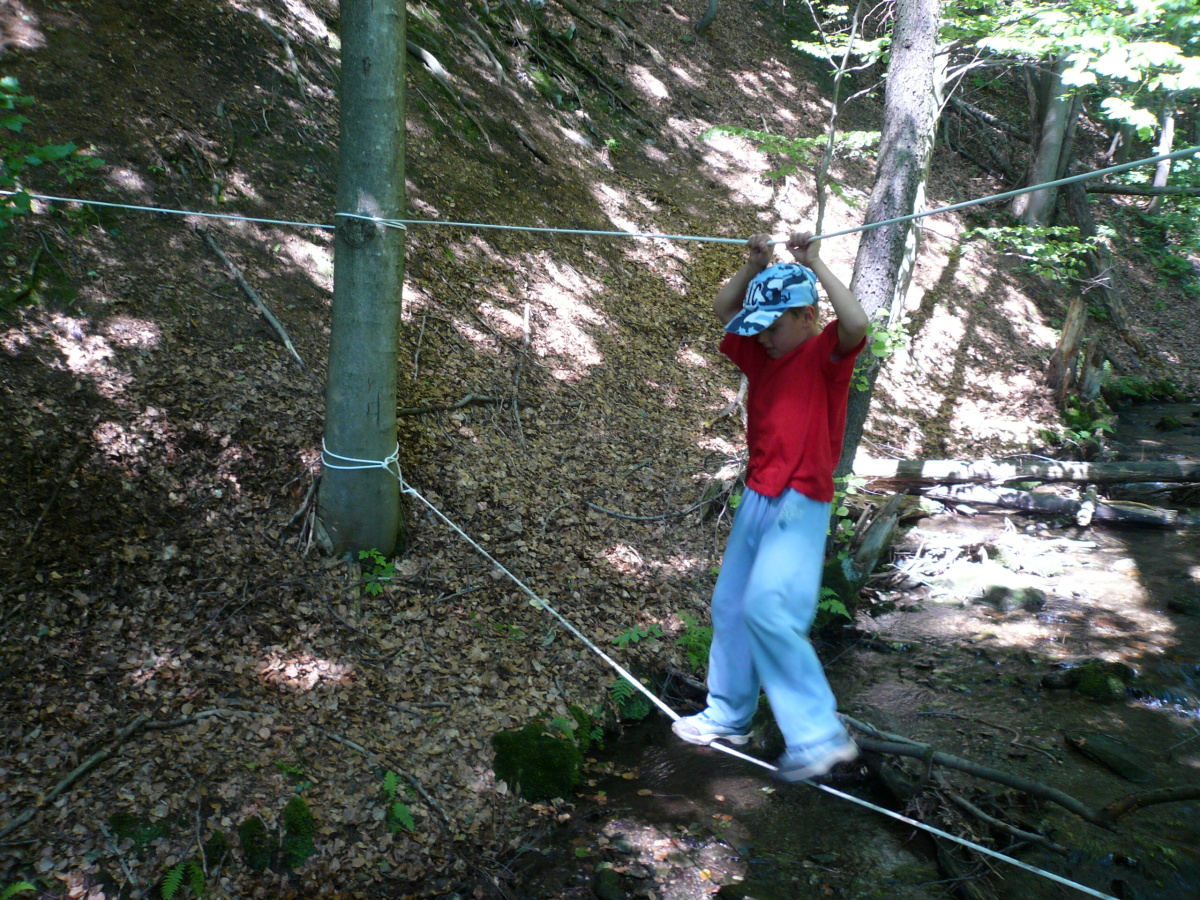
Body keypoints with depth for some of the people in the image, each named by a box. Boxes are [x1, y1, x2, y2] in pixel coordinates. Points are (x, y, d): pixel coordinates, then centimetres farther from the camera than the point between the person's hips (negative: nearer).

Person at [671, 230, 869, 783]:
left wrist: (815, 264, -22)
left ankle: (821, 737, -12)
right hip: (757, 497, 9)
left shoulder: (825, 354, -9)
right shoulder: (760, 353, 11)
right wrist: (754, 267, 4)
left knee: (767, 609, -21)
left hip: (800, 504, -9)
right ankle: (728, 717, 30)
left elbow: (856, 324, -30)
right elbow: (724, 309, 20)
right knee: (730, 605, 14)